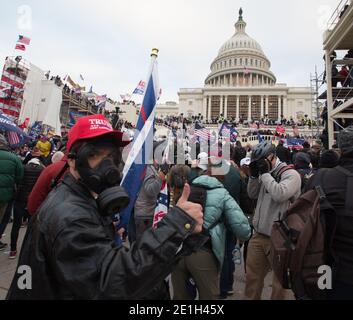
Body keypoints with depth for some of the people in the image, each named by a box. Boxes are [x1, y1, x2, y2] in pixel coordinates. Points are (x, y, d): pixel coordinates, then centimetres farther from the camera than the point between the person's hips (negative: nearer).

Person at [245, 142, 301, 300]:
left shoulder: (290, 174, -12)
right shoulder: (265, 173, 8)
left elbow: (279, 194, -28)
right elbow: (252, 195, 12)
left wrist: (265, 173, -19)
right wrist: (253, 175, -2)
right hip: (258, 234, 6)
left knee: (279, 278, 14)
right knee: (252, 275, 18)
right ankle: (250, 297, 37)